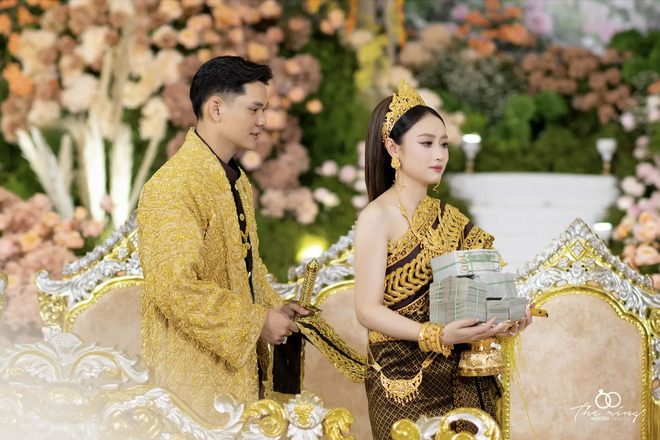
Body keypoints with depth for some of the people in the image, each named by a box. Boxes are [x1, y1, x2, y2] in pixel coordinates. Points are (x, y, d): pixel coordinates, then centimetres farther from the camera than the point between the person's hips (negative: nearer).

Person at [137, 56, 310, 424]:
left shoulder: (238, 182, 15)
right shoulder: (173, 187, -18)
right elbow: (176, 286, -25)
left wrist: (275, 307, 9)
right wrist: (257, 322, -17)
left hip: (239, 367, 9)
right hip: (196, 377, -9)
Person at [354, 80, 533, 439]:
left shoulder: (445, 216, 12)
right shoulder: (377, 217, -8)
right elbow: (368, 310, -15)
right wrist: (437, 336, -26)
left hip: (462, 380, 6)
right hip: (405, 382, -6)